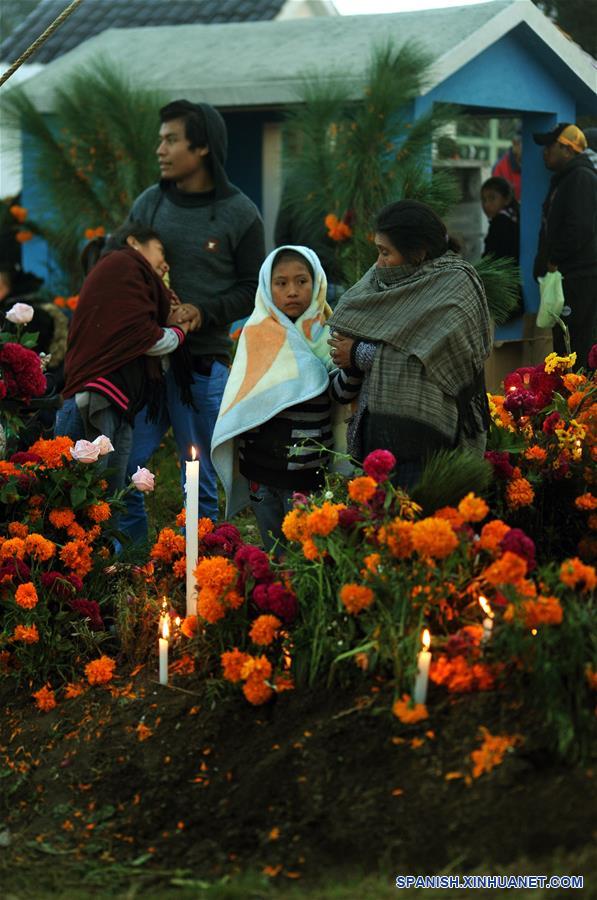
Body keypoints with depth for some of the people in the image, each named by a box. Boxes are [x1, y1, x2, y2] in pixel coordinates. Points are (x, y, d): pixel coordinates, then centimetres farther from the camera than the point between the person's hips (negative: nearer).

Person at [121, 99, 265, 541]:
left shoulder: (240, 214, -1)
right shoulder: (149, 203, 9)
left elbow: (253, 289, 0)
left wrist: (203, 313, -14)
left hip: (203, 362, -3)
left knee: (200, 478, 5)